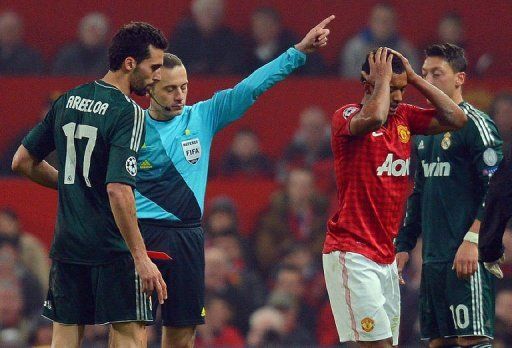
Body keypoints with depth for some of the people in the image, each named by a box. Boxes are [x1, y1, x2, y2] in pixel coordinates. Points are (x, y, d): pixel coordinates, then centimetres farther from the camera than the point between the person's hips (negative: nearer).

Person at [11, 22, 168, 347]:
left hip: (67, 244, 7)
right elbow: (118, 190, -23)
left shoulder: (67, 101, 9)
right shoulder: (128, 113, -13)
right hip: (113, 247, -7)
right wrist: (141, 258, -23)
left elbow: (23, 162, 15)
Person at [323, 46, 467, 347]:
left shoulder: (405, 116, 12)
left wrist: (414, 77, 4)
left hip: (386, 254, 7)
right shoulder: (347, 117, -9)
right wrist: (382, 79, -14)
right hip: (352, 252, -7)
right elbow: (373, 118, -32)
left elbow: (456, 119, 5)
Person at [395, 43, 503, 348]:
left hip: (466, 257, -9)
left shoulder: (475, 123, -7)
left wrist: (472, 240, -22)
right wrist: (404, 245, 21)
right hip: (433, 259, 9)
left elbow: (496, 189, -14)